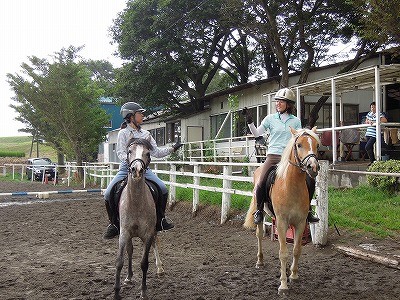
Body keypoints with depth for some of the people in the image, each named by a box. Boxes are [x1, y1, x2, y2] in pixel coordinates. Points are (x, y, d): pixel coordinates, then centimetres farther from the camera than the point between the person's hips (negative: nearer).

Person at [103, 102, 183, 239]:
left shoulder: (146, 134, 12)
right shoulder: (123, 133, -1)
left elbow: (156, 152, 12)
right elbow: (120, 153, -12)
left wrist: (172, 149, 4)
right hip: (127, 168, -3)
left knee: (163, 189, -14)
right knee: (108, 194, -18)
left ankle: (160, 220, 7)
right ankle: (114, 224, 3)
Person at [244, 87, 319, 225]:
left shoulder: (296, 121, 10)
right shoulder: (271, 118, 7)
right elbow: (257, 133, 7)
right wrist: (250, 122, -6)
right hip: (273, 156, -1)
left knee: (310, 180, -8)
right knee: (260, 184, -17)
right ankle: (259, 210, 6)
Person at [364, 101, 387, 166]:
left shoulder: (379, 114, -6)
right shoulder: (369, 113, 13)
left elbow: (385, 120, -20)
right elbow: (366, 121, 25)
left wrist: (375, 122, -20)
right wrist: (369, 121, 1)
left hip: (374, 135, -6)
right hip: (368, 134, 7)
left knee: (367, 147, -15)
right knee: (370, 148, 10)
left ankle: (372, 161, -3)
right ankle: (372, 161, 20)